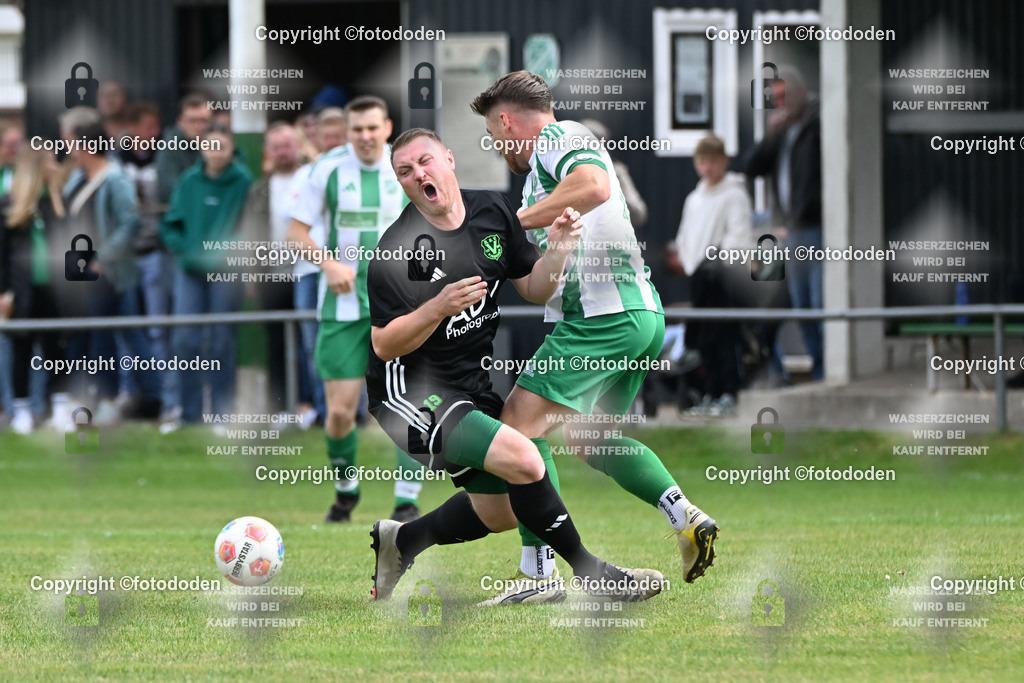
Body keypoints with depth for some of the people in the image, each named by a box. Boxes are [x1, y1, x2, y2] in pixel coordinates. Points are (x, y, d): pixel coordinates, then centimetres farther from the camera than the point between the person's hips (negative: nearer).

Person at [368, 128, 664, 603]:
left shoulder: (492, 212, 2)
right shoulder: (397, 248, -17)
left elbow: (533, 290, 10)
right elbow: (384, 345, -17)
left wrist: (557, 251, -10)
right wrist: (439, 307, -31)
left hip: (472, 385, 8)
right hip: (411, 391, -8)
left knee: (501, 511, 16)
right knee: (522, 459, -26)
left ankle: (399, 542, 36)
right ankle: (591, 574, -12)